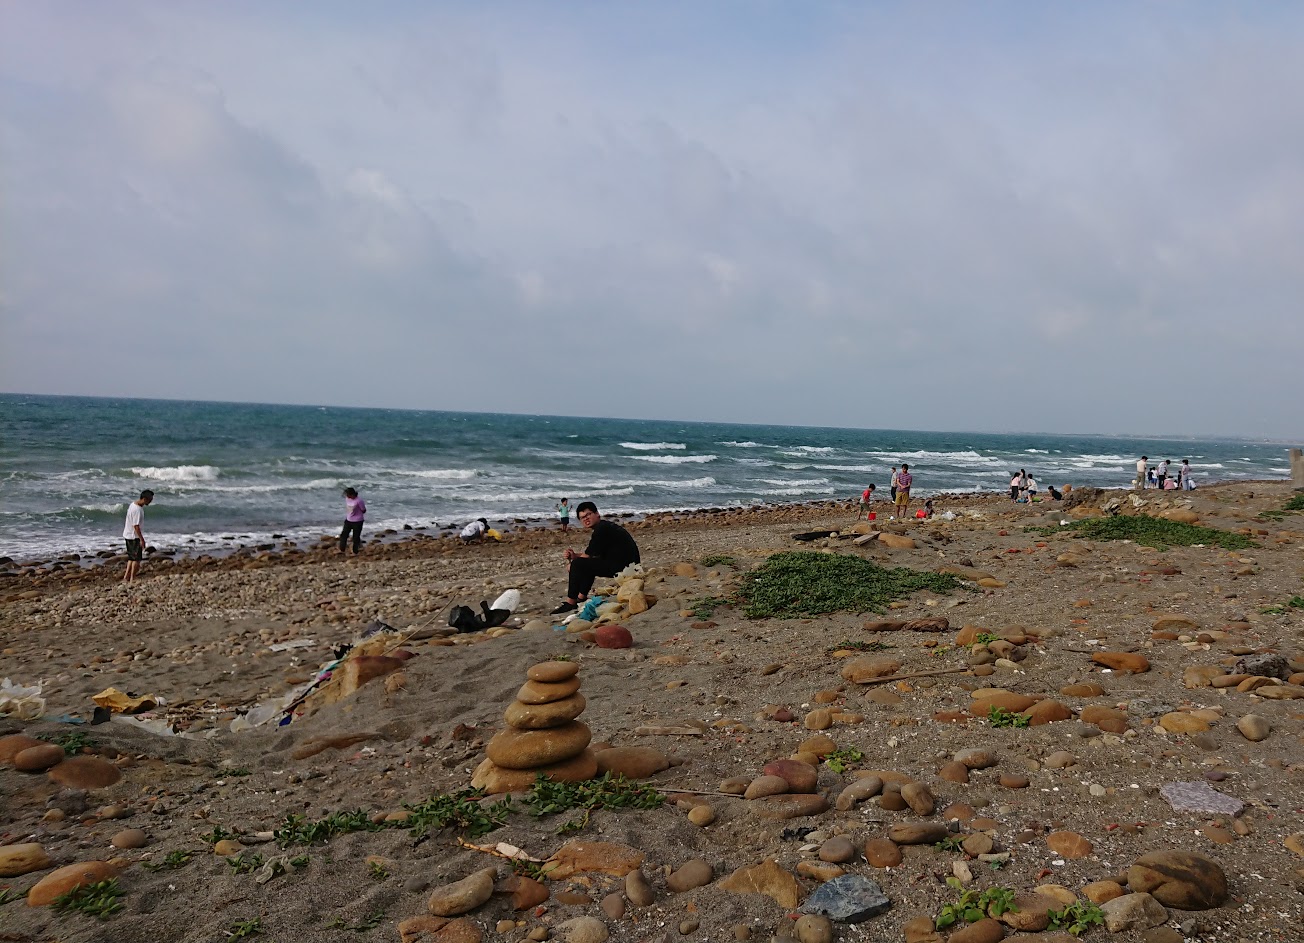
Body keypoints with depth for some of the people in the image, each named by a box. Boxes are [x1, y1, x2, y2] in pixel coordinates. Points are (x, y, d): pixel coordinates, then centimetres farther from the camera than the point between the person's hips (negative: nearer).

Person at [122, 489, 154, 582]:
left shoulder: (133, 504, 6)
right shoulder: (137, 510, -25)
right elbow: (136, 526, -25)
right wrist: (142, 539, -21)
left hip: (128, 535, 10)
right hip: (134, 536, -10)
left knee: (132, 557, 17)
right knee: (137, 558, -2)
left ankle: (126, 577, 20)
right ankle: (132, 579, 3)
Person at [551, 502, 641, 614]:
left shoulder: (602, 529, -14)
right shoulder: (605, 526, 18)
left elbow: (587, 556, -10)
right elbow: (593, 555, 22)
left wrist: (572, 564, 6)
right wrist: (575, 555, 8)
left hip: (623, 566, -11)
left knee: (578, 565, -12)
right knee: (588, 564, 28)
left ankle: (570, 603, -8)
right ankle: (581, 597, 27)